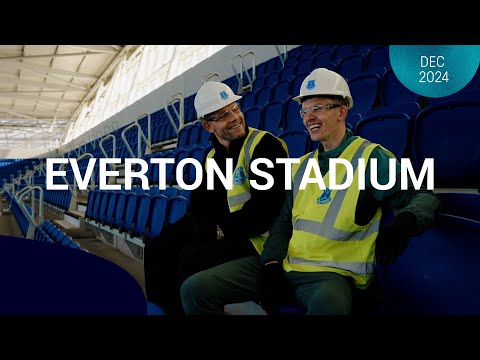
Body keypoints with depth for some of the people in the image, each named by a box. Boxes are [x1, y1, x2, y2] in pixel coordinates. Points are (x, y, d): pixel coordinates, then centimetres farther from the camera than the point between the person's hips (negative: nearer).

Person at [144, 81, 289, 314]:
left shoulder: (265, 145, -12)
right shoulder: (213, 156, 12)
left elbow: (266, 207, -21)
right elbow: (200, 203, 10)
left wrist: (224, 230, -15)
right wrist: (208, 230, -12)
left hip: (256, 239, -8)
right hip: (222, 232, 8)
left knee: (192, 259, -25)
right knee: (158, 249, 2)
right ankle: (164, 309, 6)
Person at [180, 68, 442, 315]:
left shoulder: (371, 157, -2)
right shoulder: (301, 166, 15)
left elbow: (424, 197, -9)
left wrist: (403, 223, -32)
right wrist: (272, 263, -1)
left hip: (332, 272, -5)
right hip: (283, 264, 6)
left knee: (328, 304, -44)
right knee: (195, 289, -7)